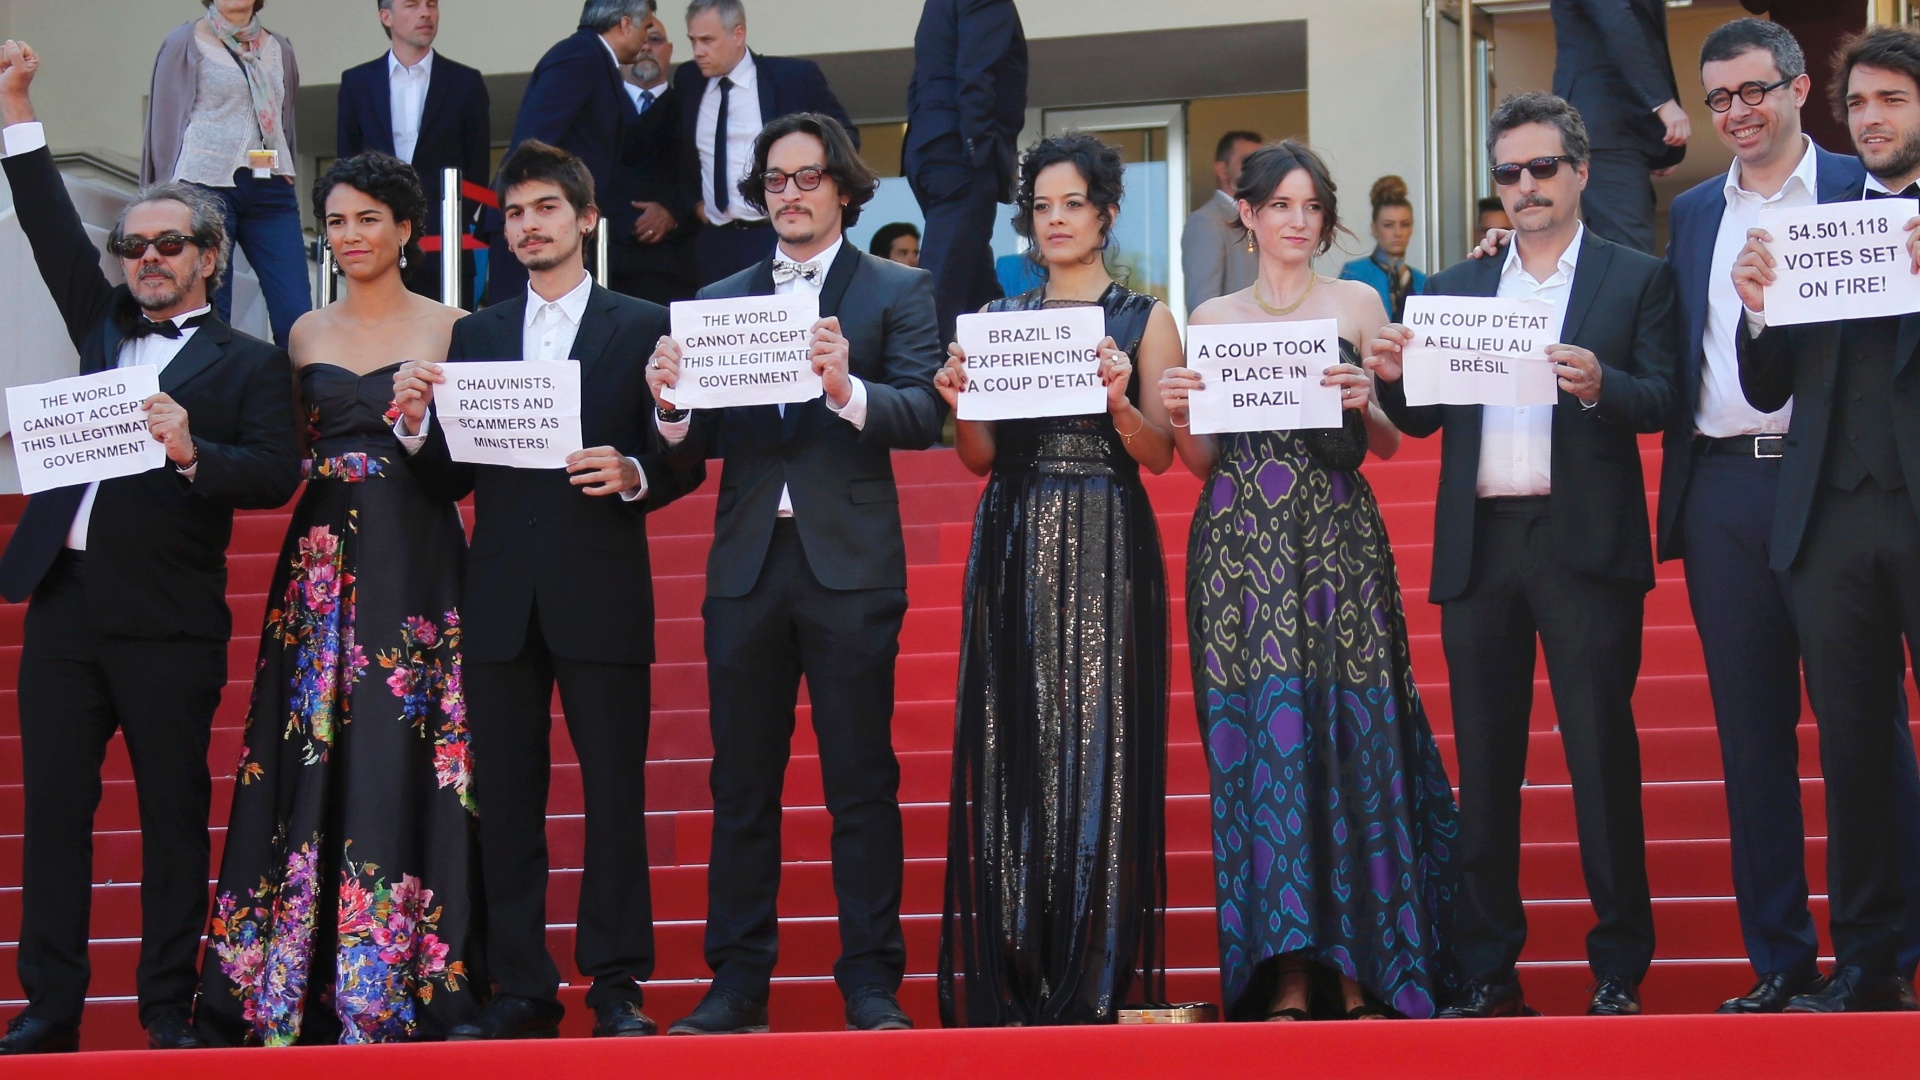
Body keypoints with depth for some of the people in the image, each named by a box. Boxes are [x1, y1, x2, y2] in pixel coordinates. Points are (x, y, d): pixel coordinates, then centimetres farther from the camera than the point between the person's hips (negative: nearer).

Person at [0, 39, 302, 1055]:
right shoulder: (105, 330, 17)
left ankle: (169, 1010, 7)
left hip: (167, 618, -5)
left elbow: (276, 475, -8)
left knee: (174, 813, 1)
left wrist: (191, 452, -25)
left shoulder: (246, 363, 3)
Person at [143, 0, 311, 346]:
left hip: (270, 190, 4)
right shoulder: (185, 43, 4)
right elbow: (165, 125, 4)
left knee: (296, 316, -9)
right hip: (208, 186, -4)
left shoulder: (279, 48, 16)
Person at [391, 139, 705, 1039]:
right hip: (502, 601, 3)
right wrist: (415, 427, -9)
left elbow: (685, 459, 2)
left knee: (615, 793, -2)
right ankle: (520, 990, 9)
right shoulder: (475, 336, 15)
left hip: (602, 594, -3)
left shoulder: (643, 327, 6)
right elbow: (451, 481, 10)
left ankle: (618, 987, 3)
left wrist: (633, 476, -19)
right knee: (506, 800, 4)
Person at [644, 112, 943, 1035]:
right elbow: (706, 439, 7)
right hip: (746, 566, 3)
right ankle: (738, 983, 10)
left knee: (861, 780, -1)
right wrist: (671, 406, -14)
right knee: (741, 785, 5)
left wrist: (848, 389, -25)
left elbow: (923, 415, -8)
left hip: (850, 563, -3)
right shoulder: (718, 300, 15)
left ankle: (871, 983, 3)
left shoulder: (897, 292, 5)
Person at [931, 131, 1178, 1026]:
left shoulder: (1144, 320, 7)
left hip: (1105, 550, -3)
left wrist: (1118, 401, -17)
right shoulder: (995, 319, 14)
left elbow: (1160, 455, 1)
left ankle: (1099, 976, -4)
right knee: (1014, 743, -1)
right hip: (1015, 549, 3)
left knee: (1099, 741, -6)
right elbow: (980, 458, 11)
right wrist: (959, 402, -8)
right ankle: (1013, 977, 1)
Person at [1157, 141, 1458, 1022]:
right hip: (1240, 545, 1)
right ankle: (1284, 977, -4)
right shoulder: (1212, 319, 14)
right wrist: (1178, 415, -6)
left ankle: (1361, 975, -4)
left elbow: (1390, 444, 7)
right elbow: (1201, 463, 13)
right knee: (1257, 740, -5)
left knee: (1350, 735, -7)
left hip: (1337, 542, -1)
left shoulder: (1358, 303, 10)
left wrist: (1365, 404, -13)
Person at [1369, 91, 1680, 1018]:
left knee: (1602, 757, -4)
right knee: (1484, 764, 5)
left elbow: (1660, 402, -3)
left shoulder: (1636, 279, 7)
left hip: (1584, 543, -4)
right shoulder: (1453, 289, 17)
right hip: (1479, 546, 4)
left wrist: (1597, 384, -22)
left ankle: (1618, 970, 2)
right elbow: (1425, 421, 13)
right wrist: (1395, 377, -7)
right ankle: (1486, 971, 9)